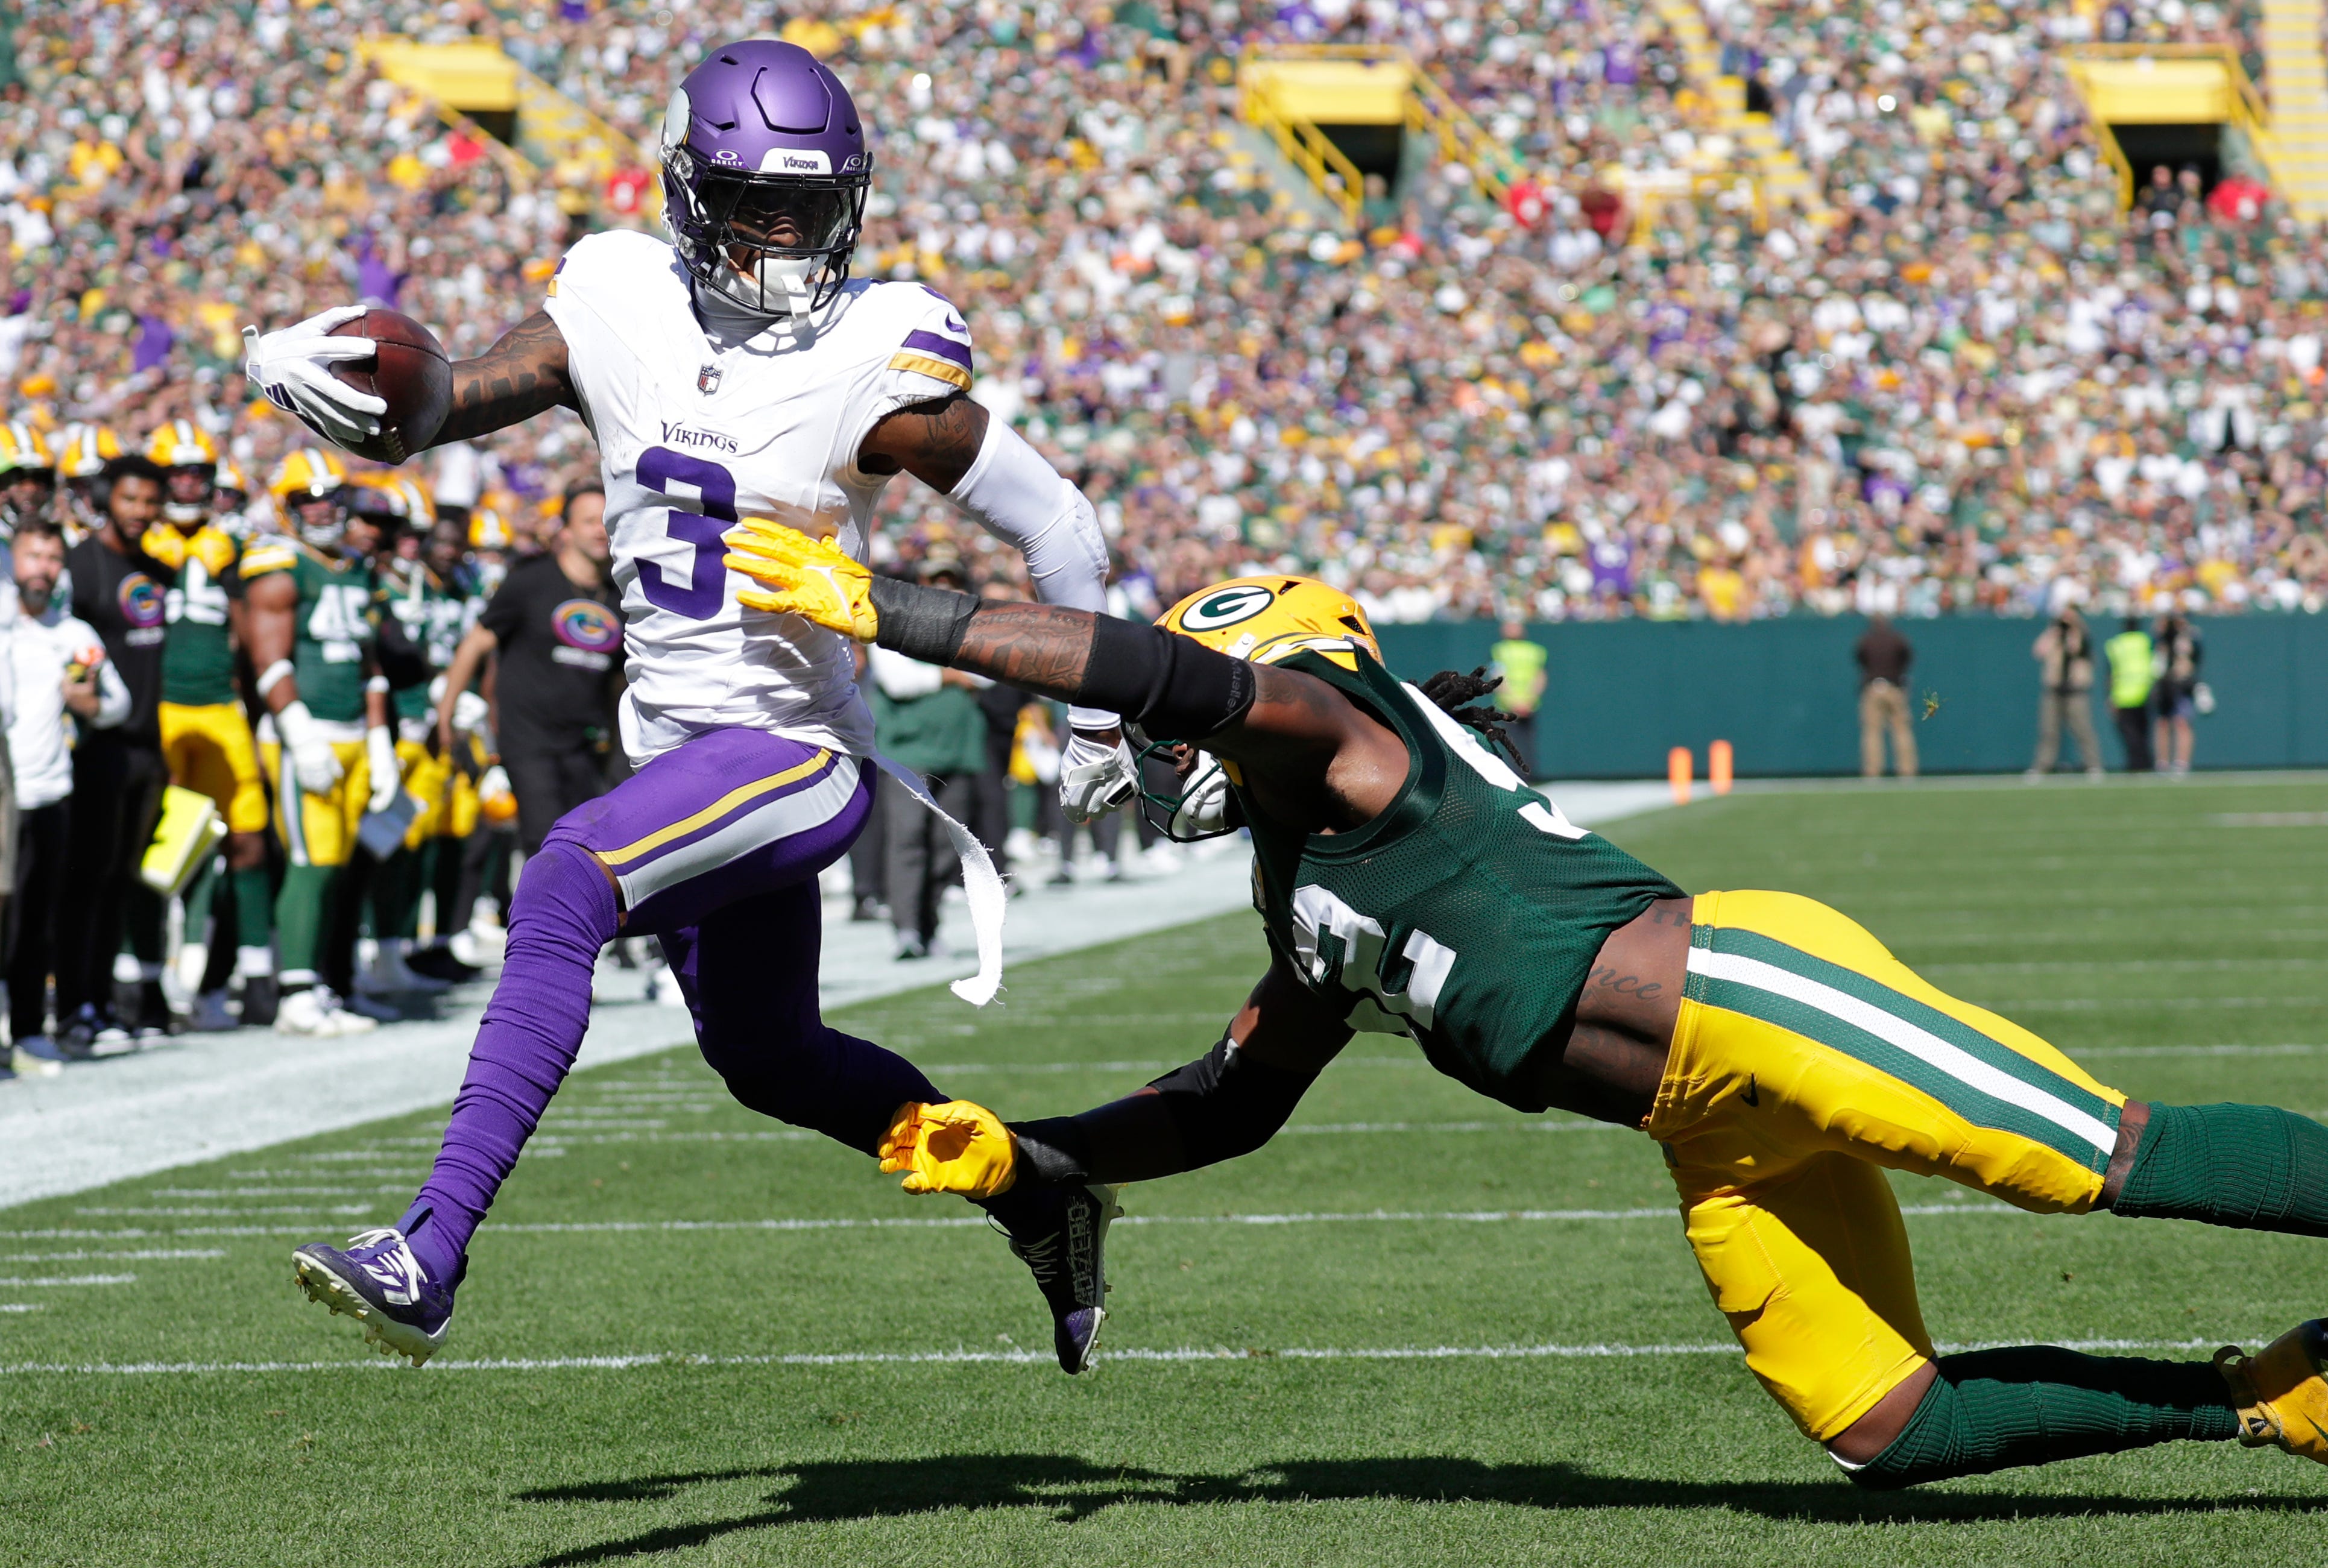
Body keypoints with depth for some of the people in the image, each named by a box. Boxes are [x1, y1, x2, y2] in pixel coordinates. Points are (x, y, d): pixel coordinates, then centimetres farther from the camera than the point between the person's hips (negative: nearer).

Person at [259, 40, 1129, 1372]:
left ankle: (432, 1255, -34)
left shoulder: (874, 369, -14)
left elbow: (1056, 525, -5)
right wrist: (304, 366, -23)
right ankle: (1040, 1203, 43)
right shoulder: (623, 311, 0)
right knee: (767, 1056, 21)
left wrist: (1103, 721, 1)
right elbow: (431, 407, -1)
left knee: (569, 882, -29)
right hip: (676, 747, 8)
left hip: (795, 752, -7)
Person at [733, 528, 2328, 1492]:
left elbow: (1150, 668, -14)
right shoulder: (1313, 914, 27)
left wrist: (875, 604, -12)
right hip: (1720, 1129, 9)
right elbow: (1229, 1107, 35)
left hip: (1743, 990, -9)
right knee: (1887, 1431, 1)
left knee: (2118, 1165, -16)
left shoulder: (1341, 741, 0)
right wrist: (1022, 1155, 26)